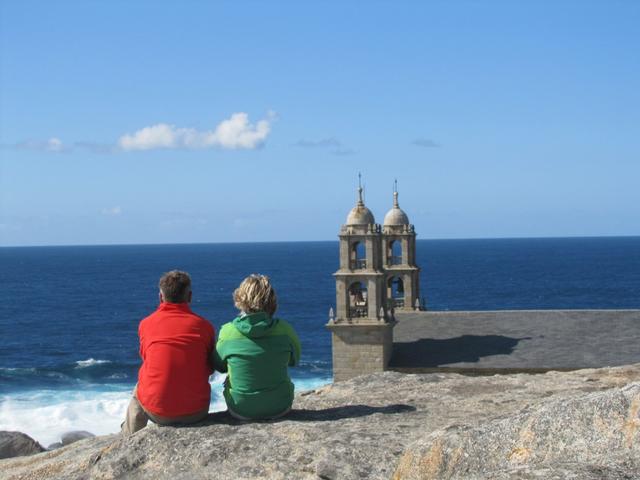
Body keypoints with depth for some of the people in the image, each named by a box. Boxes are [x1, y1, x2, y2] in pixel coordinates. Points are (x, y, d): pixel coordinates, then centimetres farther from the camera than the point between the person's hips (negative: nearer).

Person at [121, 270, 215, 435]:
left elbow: (145, 358, 11)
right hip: (196, 412, 1)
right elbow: (210, 368, 7)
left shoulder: (146, 324, -2)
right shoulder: (204, 326, -3)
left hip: (157, 413, 0)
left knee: (137, 392, 34)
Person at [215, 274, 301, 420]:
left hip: (241, 411, -1)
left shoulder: (228, 332, -16)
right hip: (280, 407, 1)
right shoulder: (284, 330, -13)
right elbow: (294, 360, 6)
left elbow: (219, 366, 2)